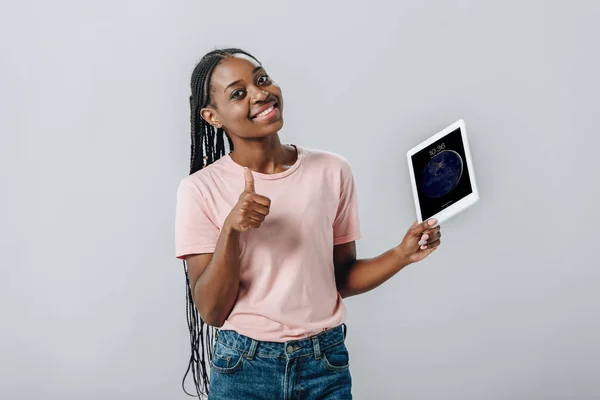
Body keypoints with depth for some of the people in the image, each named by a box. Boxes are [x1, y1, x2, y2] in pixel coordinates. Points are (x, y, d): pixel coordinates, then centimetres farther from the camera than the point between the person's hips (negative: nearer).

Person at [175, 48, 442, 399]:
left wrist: (402, 255, -11)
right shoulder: (201, 189, -9)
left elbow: (343, 279, 5)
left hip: (328, 366, 2)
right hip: (244, 368, -1)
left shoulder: (332, 172, -4)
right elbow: (211, 311, -11)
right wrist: (231, 230, -24)